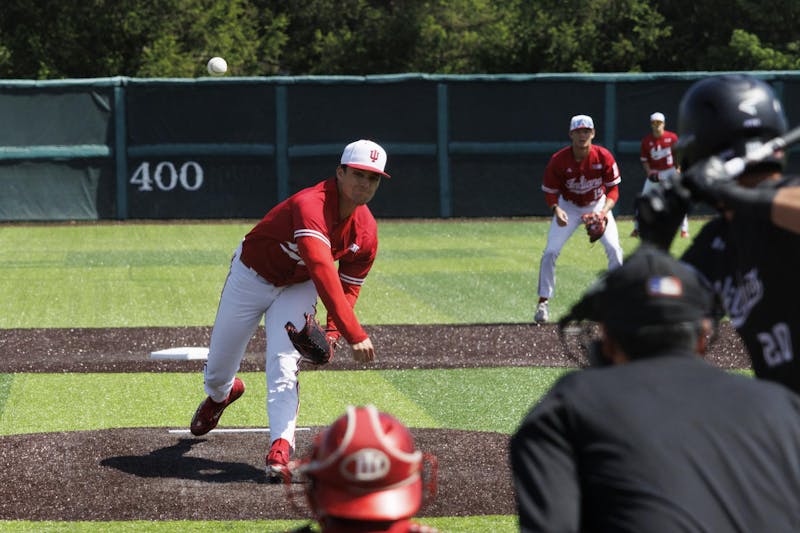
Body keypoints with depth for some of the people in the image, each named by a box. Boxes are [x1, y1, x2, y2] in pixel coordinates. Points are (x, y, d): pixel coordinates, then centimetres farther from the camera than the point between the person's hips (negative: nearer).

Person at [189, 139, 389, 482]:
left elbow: (348, 286, 0)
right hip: (251, 277, -3)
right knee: (218, 367, 12)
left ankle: (280, 450, -26)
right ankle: (220, 395, 49)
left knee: (284, 367, -20)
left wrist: (332, 333, -17)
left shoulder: (366, 232, -16)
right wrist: (354, 334, -56)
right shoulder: (311, 206, -39)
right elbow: (323, 273, -49)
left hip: (297, 289, 3)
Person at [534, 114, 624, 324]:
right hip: (568, 206, 0)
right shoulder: (558, 160, -24)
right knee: (550, 252, -12)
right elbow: (550, 191, -13)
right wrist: (556, 210, -33)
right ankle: (543, 302, -4)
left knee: (614, 249, -12)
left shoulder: (604, 157, -22)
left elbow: (613, 189, -16)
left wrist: (604, 211, -34)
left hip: (598, 205, 0)